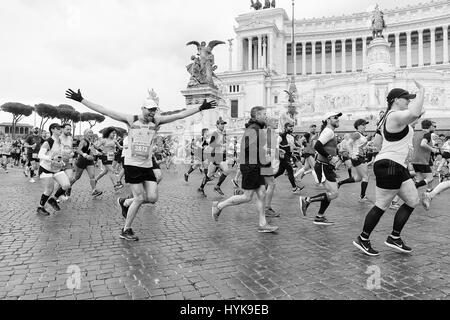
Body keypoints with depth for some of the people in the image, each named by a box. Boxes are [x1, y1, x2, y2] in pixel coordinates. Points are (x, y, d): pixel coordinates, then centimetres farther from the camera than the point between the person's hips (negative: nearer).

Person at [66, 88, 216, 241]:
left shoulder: (156, 121, 4)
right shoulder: (131, 120, -4)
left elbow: (179, 115, 0)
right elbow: (104, 111, -5)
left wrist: (200, 108, -3)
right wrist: (81, 100, -9)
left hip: (148, 165, 4)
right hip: (132, 164, -4)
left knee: (152, 198, -3)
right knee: (140, 198, -4)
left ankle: (125, 203, 26)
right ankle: (126, 230, 17)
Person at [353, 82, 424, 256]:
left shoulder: (388, 117, 17)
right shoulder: (395, 116, -14)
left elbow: (377, 141, 21)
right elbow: (415, 113, -36)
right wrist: (421, 91, -21)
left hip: (398, 167, 11)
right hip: (389, 166, -11)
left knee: (413, 201, 13)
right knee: (381, 206, -1)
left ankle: (394, 238, 21)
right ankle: (363, 240, 14)